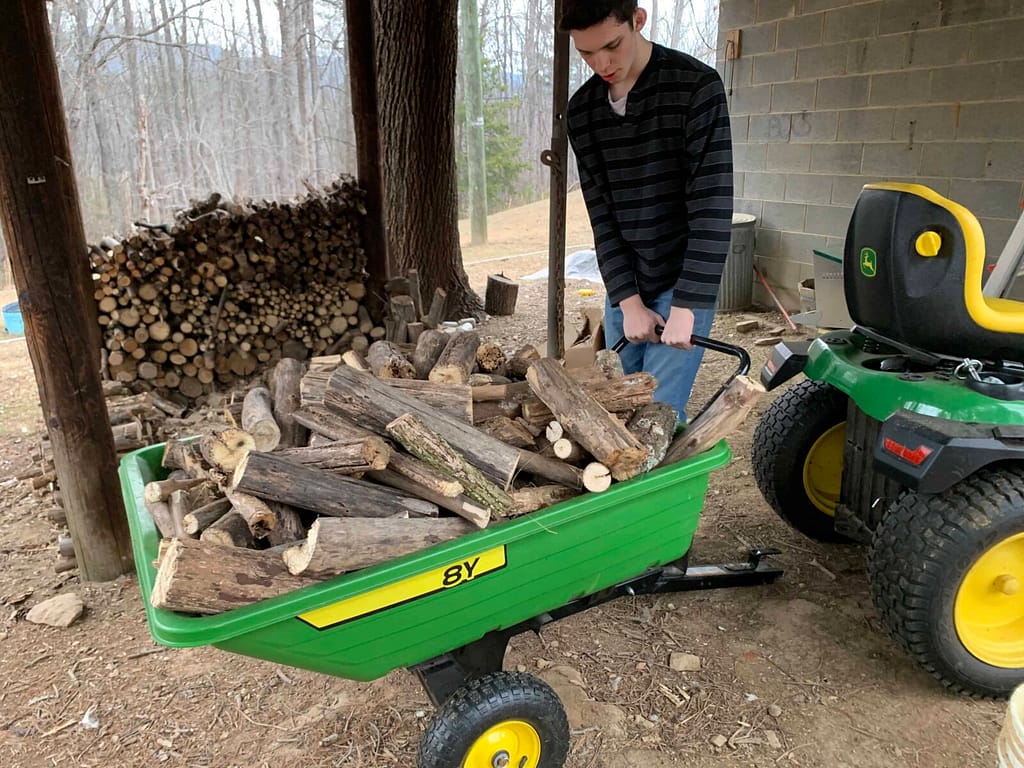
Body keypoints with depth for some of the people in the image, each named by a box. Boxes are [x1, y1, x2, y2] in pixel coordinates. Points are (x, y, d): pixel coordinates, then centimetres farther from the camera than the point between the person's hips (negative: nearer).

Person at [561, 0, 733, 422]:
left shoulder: (696, 86, -13)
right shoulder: (582, 109, 2)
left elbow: (712, 207, -17)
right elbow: (601, 212, 0)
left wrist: (685, 307, -20)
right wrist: (628, 301, -7)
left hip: (682, 285, -5)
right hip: (622, 288, 5)